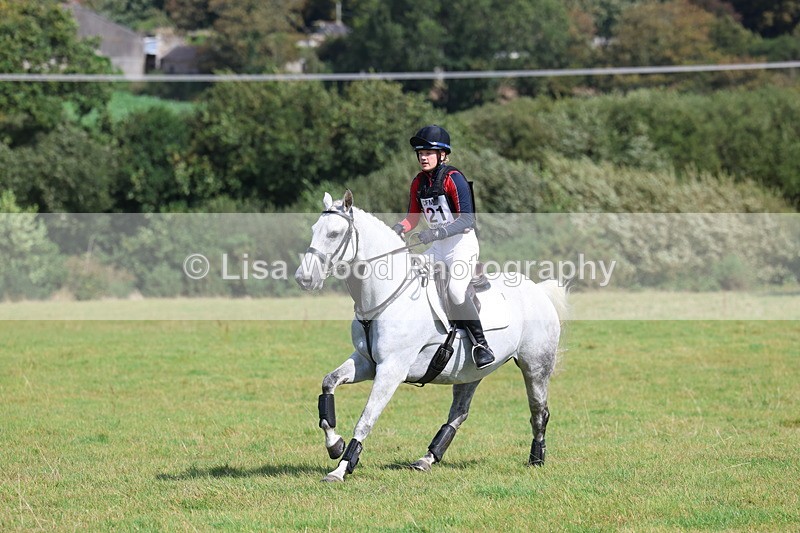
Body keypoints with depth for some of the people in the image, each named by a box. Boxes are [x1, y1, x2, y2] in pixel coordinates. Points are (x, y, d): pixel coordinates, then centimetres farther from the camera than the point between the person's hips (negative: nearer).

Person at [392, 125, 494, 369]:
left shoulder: (453, 178, -16)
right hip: (437, 248, 8)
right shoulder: (418, 182, 6)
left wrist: (438, 232, -32)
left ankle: (481, 344, -16)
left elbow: (467, 220, -21)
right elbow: (413, 217, 13)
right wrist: (400, 227, -9)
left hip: (462, 243, -8)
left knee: (455, 290, -26)